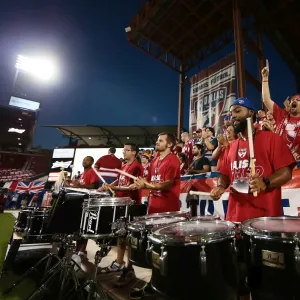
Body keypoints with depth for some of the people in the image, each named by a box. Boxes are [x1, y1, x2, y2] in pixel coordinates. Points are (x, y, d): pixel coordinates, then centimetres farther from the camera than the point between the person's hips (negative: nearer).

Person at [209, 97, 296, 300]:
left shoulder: (271, 139, -4)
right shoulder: (231, 147, 12)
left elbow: (286, 172, -10)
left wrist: (266, 183, -28)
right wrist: (220, 187, -3)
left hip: (265, 216, -5)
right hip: (236, 216, 6)